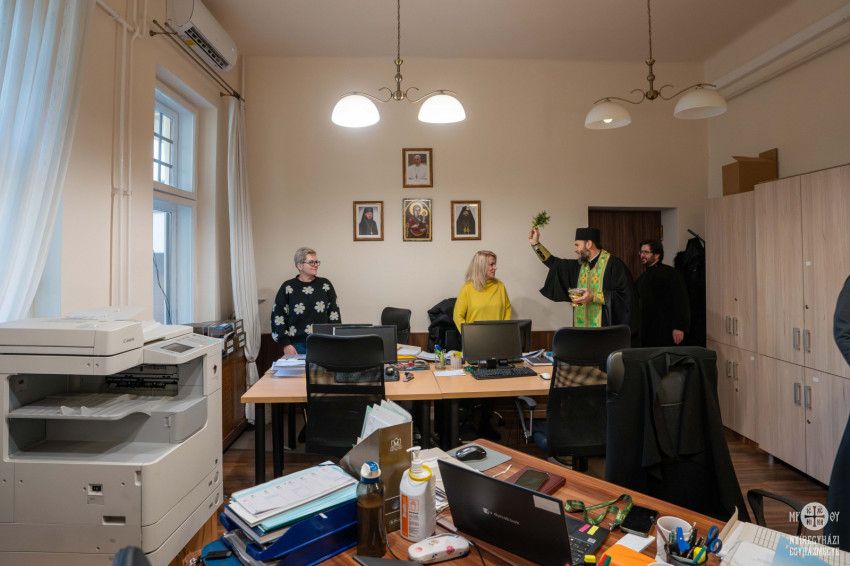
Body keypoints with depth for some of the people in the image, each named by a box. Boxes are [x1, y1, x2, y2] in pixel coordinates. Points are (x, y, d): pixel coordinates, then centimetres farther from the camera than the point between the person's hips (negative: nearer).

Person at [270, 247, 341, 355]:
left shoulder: (325, 285, 7)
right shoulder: (288, 287, 1)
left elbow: (334, 314, 8)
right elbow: (278, 317, 1)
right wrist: (286, 344, -5)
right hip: (296, 345, -1)